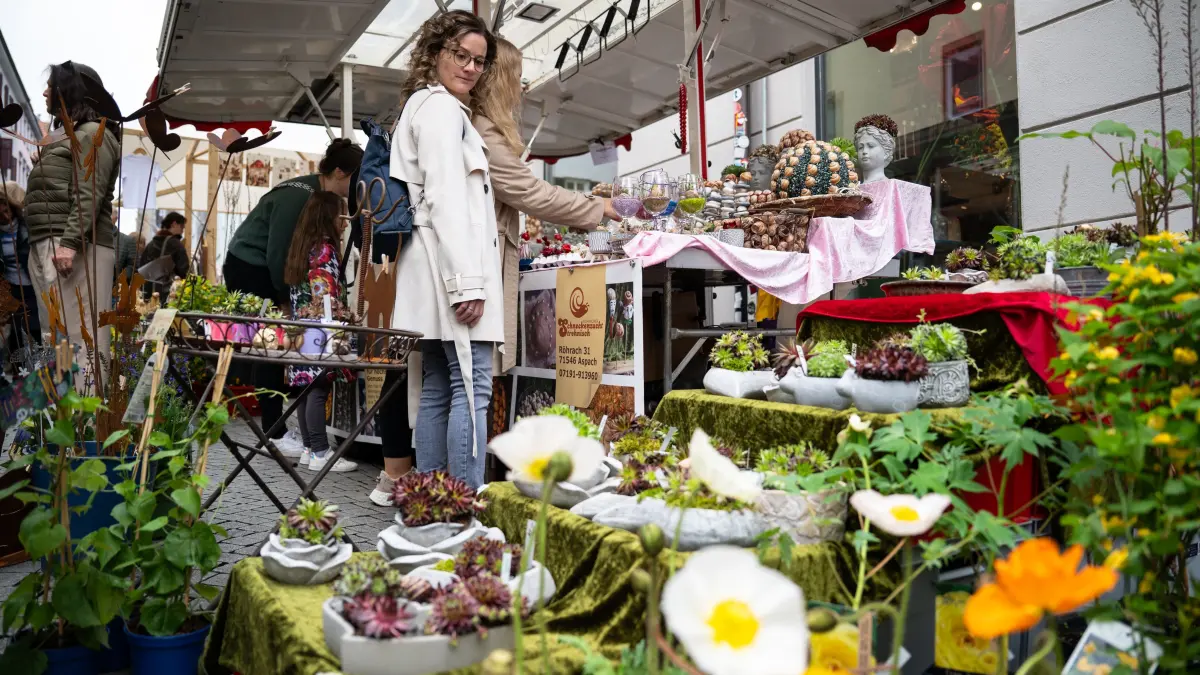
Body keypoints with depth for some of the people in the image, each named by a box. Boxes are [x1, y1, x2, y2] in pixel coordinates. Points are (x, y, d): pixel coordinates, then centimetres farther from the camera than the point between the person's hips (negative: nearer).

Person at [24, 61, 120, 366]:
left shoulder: (93, 133, 0)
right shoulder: (71, 135, 28)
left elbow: (89, 195, -13)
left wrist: (69, 243, -23)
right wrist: (41, 247, 19)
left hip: (76, 248, -9)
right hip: (47, 246, 9)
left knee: (76, 335, -14)